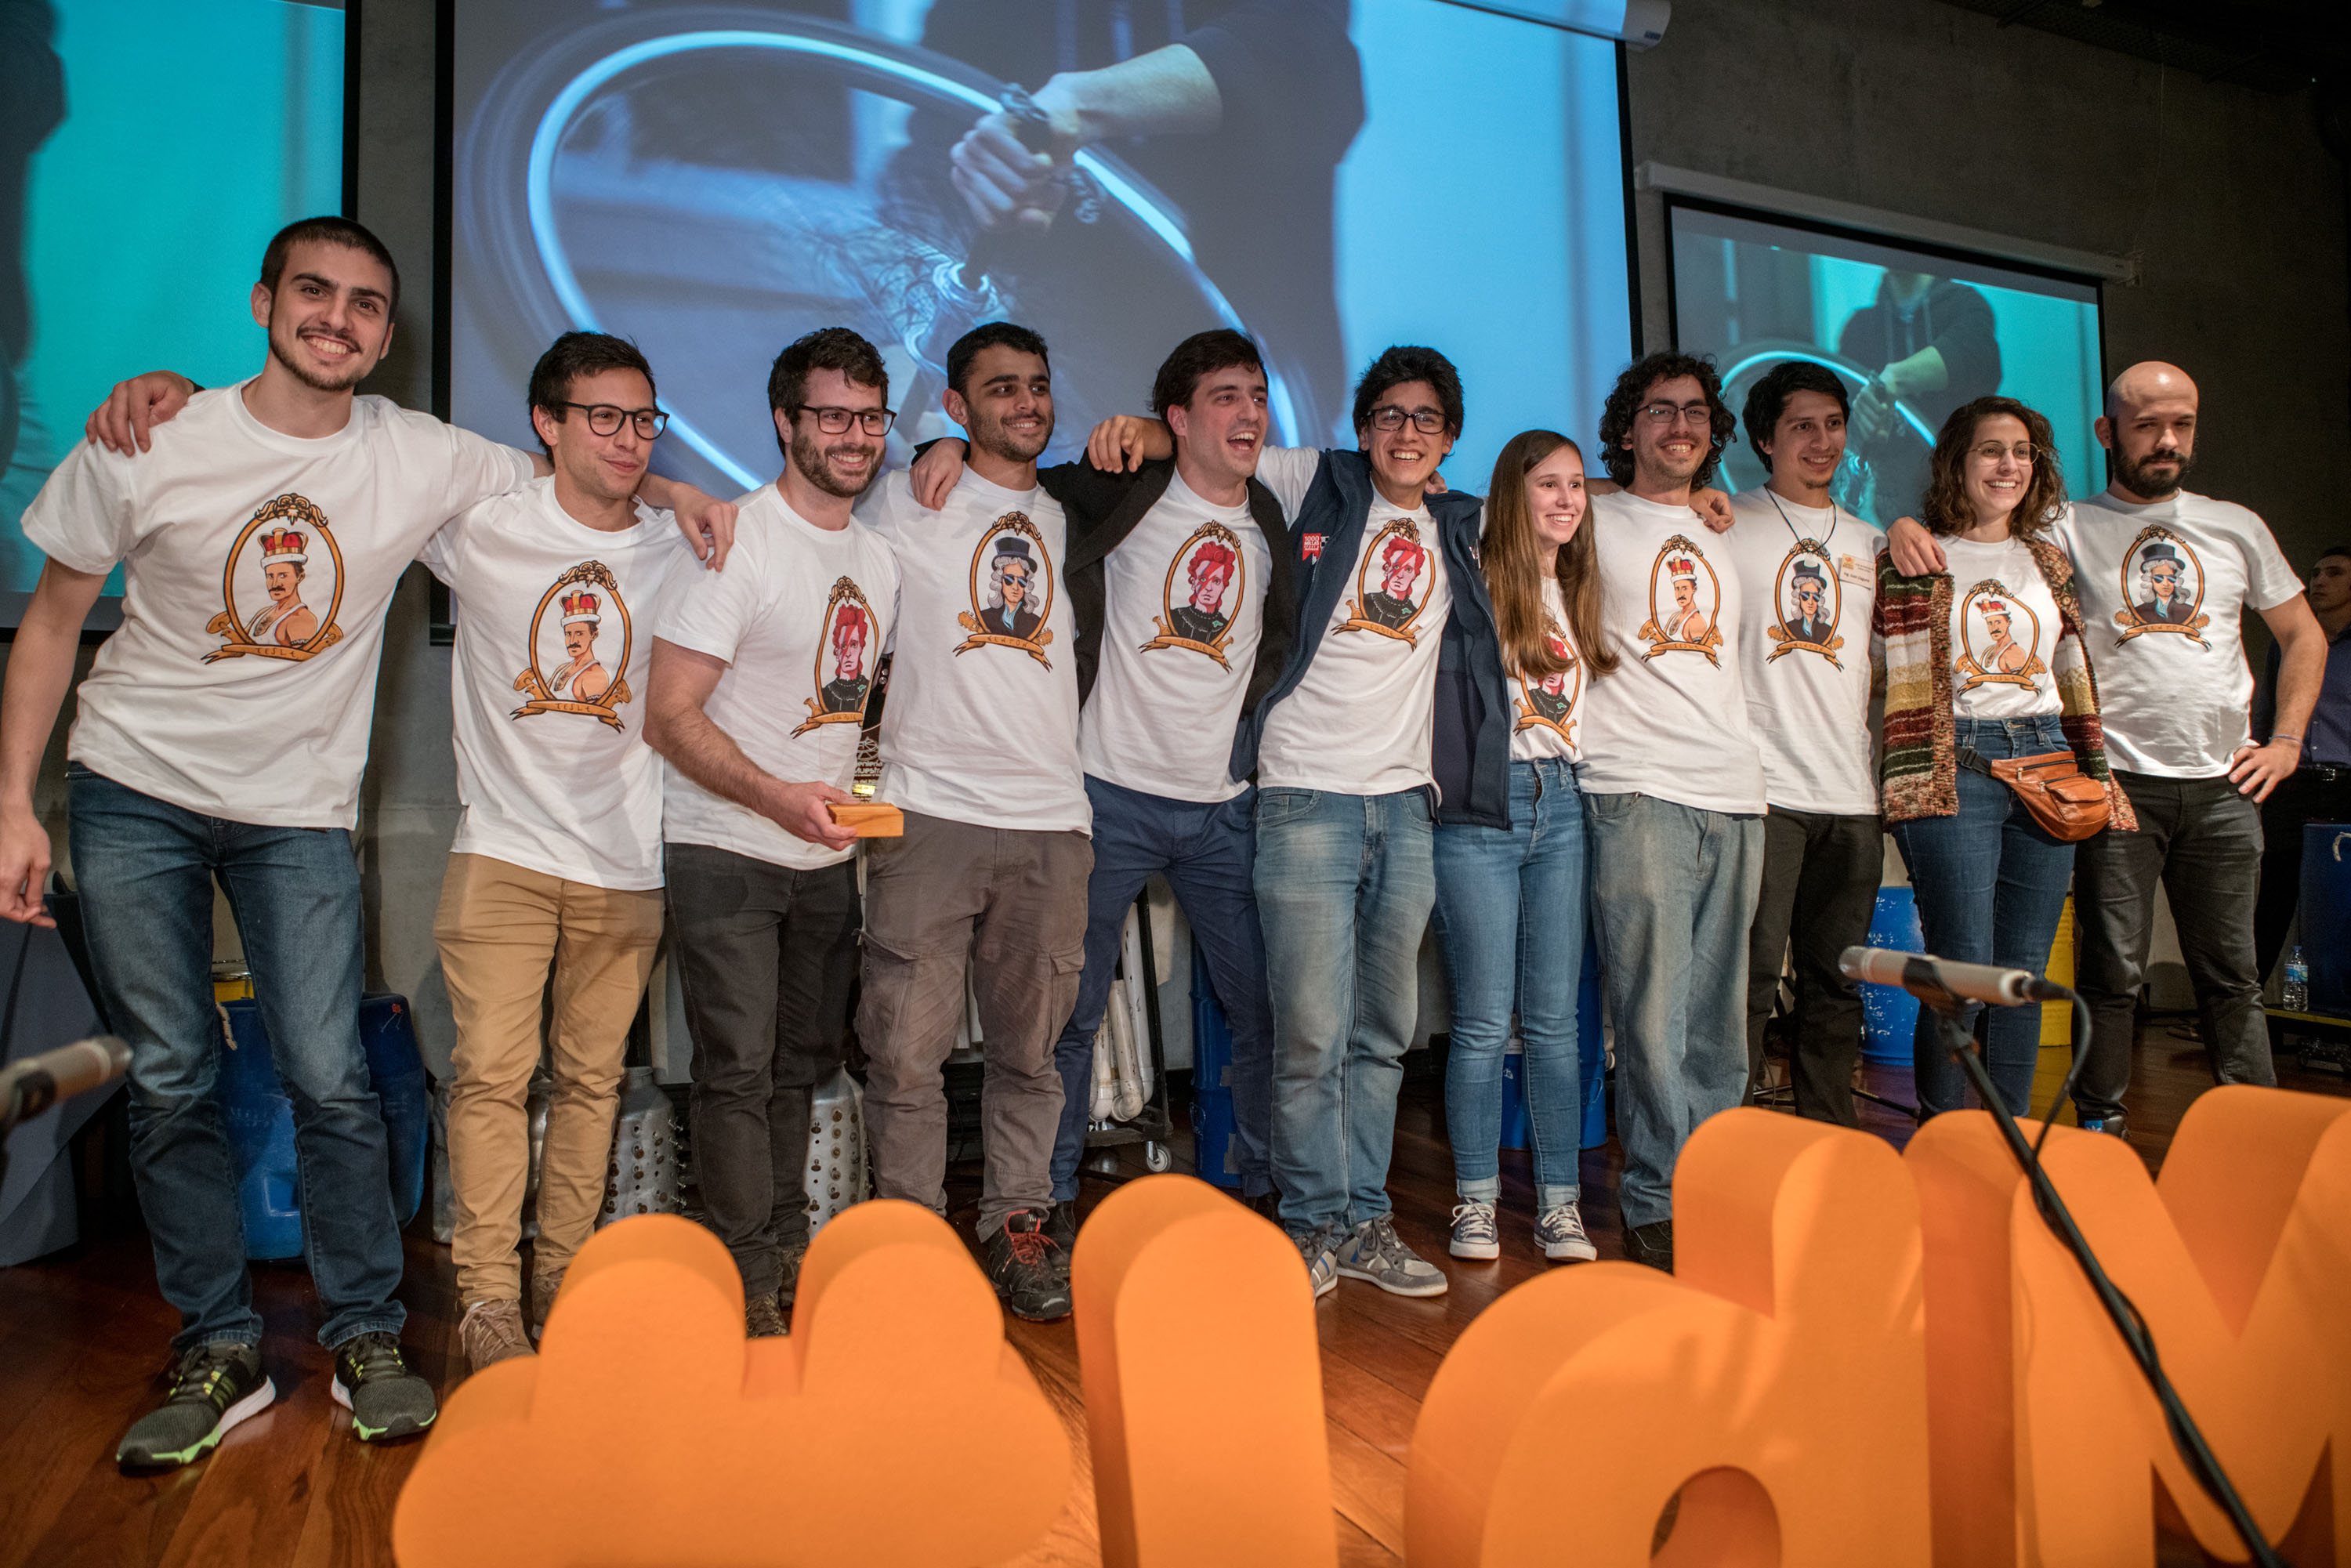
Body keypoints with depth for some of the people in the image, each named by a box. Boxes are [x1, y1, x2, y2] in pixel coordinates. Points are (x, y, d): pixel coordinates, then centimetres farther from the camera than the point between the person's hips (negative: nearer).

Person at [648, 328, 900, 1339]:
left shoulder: (880, 555, 8)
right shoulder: (734, 543, -14)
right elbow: (668, 716, -17)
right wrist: (779, 796, -28)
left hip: (828, 854, 7)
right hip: (726, 850, -7)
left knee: (805, 1060, 14)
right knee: (739, 1066, -6)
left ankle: (790, 1251, 28)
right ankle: (750, 1281, 7)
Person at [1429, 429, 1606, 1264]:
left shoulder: (1581, 589, 15)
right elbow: (1447, 698, -4)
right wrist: (1453, 789, -10)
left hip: (1561, 804, 5)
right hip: (1482, 809, -4)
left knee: (1555, 1017, 6)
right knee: (1484, 1019, -1)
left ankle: (1559, 1202, 14)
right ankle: (1476, 1200, 12)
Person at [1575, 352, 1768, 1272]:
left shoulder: (1727, 533, 23)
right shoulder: (1593, 522, 6)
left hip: (1735, 792, 6)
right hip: (1638, 790, -5)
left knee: (1717, 1018, 8)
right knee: (1655, 1010, -8)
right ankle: (1657, 1207, 2)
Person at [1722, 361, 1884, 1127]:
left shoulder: (1871, 543, 19)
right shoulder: (1727, 524, 4)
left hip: (1853, 795, 5)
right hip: (1762, 788, -5)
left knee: (1836, 985, 11)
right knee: (1749, 981, -6)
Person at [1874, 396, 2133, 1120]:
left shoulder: (2047, 559, 17)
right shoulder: (1913, 562, 0)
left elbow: (2075, 674, 19)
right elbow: (1900, 687, -5)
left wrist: (2100, 774, 15)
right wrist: (1909, 782, -13)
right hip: (1953, 769, -5)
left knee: (2025, 972, 7)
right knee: (1964, 969, -9)